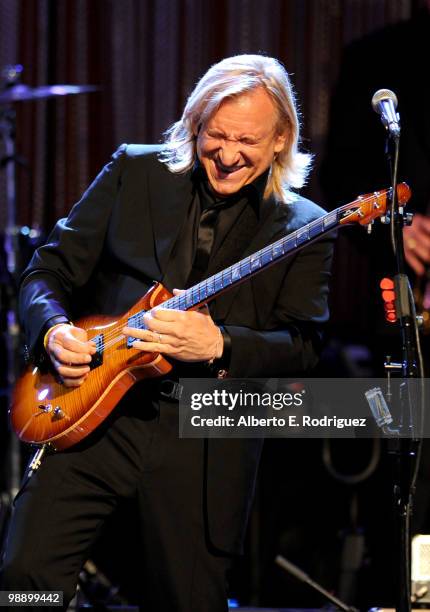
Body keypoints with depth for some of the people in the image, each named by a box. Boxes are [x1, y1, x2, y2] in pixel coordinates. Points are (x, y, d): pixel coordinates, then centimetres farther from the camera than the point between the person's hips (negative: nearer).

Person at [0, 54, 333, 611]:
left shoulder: (302, 228, 4)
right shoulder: (133, 172, 8)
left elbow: (302, 347, -3)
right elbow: (49, 270, 10)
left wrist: (218, 345, -20)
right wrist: (54, 330, -11)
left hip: (206, 443, 0)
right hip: (92, 411, 1)